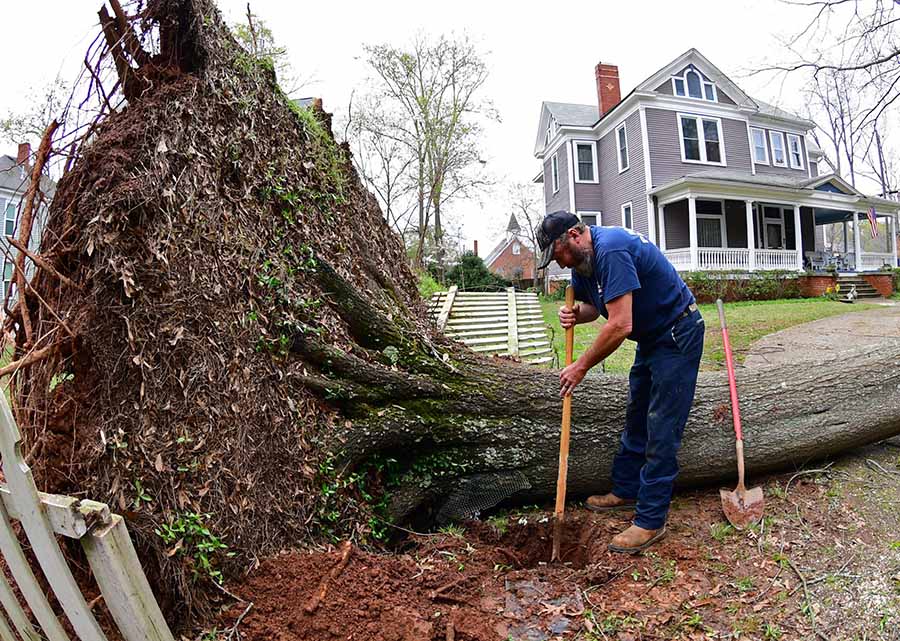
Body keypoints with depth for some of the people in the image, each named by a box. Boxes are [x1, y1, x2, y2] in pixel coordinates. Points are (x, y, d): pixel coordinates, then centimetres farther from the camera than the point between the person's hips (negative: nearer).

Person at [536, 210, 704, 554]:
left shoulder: (611, 250, -29)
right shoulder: (583, 259, 3)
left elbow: (620, 325, -32)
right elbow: (596, 305, 15)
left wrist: (581, 366, -22)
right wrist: (575, 313, -9)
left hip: (678, 336, -10)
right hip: (651, 338, 10)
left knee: (661, 431, -7)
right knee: (636, 419, 16)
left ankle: (650, 521, 3)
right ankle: (626, 490, 30)